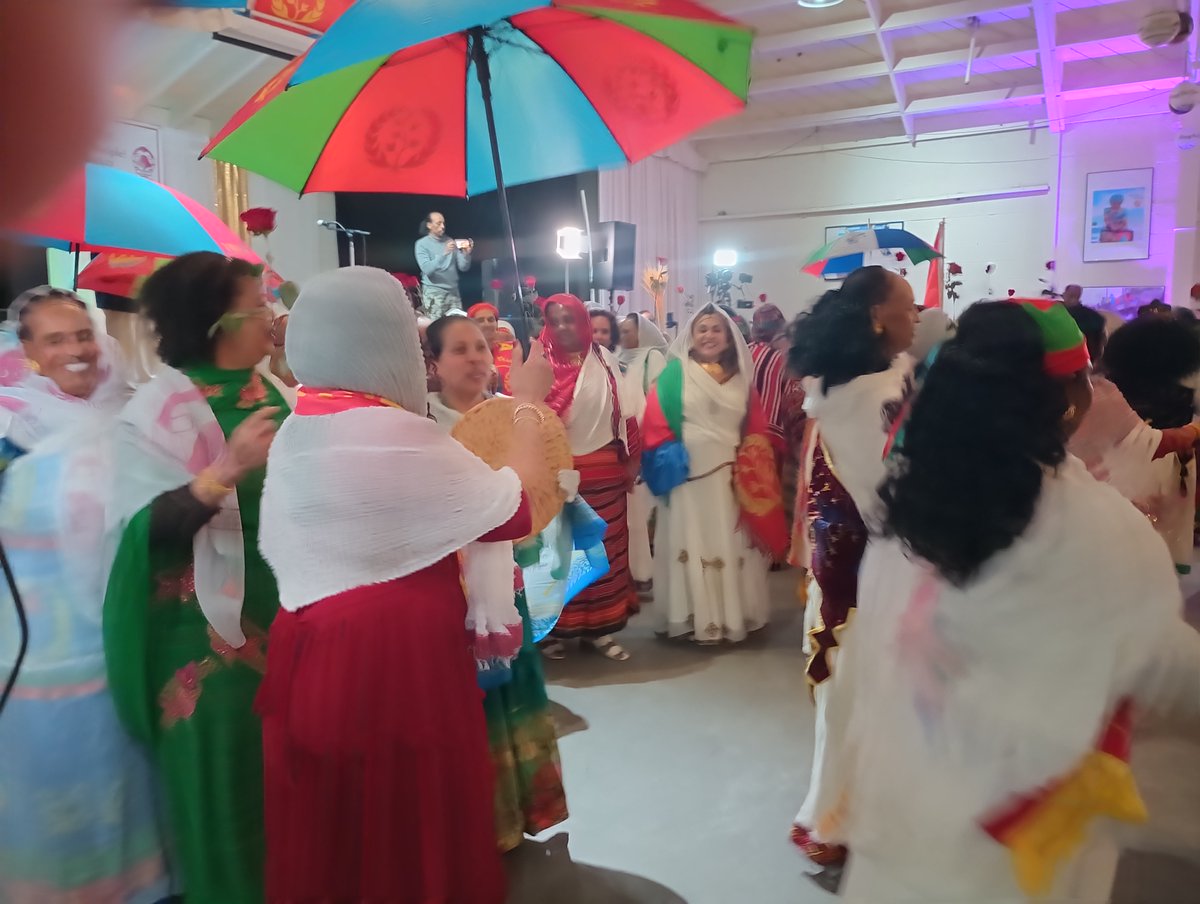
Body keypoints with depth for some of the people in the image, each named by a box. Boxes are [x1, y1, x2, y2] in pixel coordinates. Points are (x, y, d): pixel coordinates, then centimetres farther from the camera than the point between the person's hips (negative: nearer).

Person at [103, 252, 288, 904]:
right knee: (224, 770, 7)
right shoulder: (159, 411, -12)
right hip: (207, 626, -5)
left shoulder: (273, 394, 5)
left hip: (287, 607, 6)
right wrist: (224, 471, -31)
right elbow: (145, 526, -20)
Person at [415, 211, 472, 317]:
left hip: (453, 291, 4)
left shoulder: (450, 241, 11)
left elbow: (463, 268, 7)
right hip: (433, 292, -4)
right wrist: (444, 254, -25)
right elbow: (427, 269, -16)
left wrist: (466, 254, -13)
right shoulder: (422, 244, -1)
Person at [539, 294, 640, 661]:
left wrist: (630, 461, 5)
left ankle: (598, 627, 17)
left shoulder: (604, 359, 5)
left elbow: (622, 410, 7)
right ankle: (555, 627, 15)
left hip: (604, 471, 2)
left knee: (604, 547, 6)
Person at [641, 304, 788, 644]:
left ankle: (735, 615, 22)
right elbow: (656, 423, -3)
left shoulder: (741, 376, 11)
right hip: (690, 476, -3)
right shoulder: (675, 373, 2)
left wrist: (753, 465, -2)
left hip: (733, 476, 3)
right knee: (694, 545, 2)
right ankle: (699, 619, 11)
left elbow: (757, 428, 11)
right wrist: (669, 459, -14)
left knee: (734, 545, 9)